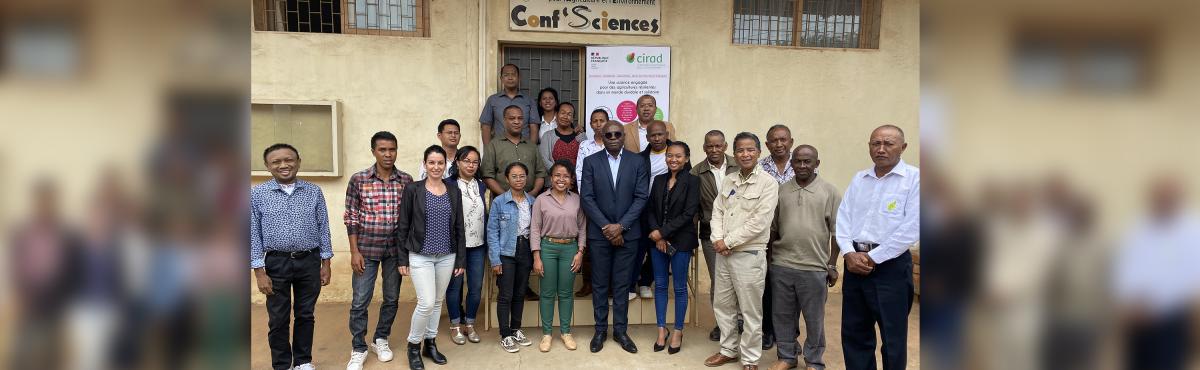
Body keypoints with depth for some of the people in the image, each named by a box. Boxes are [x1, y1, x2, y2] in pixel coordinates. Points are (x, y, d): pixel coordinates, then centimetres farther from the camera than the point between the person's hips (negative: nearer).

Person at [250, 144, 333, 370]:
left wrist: (325, 263, 2)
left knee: (306, 315, 12)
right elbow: (253, 234, -2)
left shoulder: (314, 192, 1)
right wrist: (259, 272, -7)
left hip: (309, 261, 1)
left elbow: (323, 228, 5)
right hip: (277, 262, -1)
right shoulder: (257, 194, -3)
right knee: (278, 319, 9)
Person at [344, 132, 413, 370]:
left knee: (392, 299, 12)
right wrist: (354, 251, -7)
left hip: (395, 249, 2)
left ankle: (381, 339, 32)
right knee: (360, 301, 2)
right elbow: (351, 217, -3)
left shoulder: (406, 181, -1)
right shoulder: (358, 180, -5)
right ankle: (358, 349, 17)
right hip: (366, 249, -2)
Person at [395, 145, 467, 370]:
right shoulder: (412, 190, -5)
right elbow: (402, 227, -3)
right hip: (420, 256, -3)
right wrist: (402, 259, -5)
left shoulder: (454, 192, 4)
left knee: (438, 302, 12)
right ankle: (413, 345, 11)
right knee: (426, 302, -10)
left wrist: (460, 259, 5)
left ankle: (430, 343, 28)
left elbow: (459, 228, 7)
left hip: (446, 257, 4)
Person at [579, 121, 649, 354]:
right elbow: (587, 197, -4)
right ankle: (600, 330, 19)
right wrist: (606, 227, -11)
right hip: (599, 233, 0)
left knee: (622, 284, 7)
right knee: (599, 284, 7)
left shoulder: (637, 162, 2)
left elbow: (641, 197, -3)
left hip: (627, 233, 0)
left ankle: (620, 330, 18)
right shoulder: (591, 161, 1)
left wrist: (620, 226, -12)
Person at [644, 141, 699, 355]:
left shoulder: (692, 181, -7)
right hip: (657, 239, 4)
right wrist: (656, 235, -9)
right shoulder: (659, 180, 8)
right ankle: (661, 329, 21)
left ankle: (678, 332, 18)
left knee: (679, 287, 6)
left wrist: (663, 232, -14)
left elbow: (689, 213, -13)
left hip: (681, 241, -4)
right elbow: (650, 209, 6)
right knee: (660, 285, 10)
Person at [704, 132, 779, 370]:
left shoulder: (768, 183, -9)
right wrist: (717, 239, -9)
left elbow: (759, 222, -16)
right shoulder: (728, 181, 10)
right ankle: (729, 350, 31)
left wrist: (728, 242, -13)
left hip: (749, 254, -6)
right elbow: (717, 212, 9)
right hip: (723, 252, 6)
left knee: (751, 311, 3)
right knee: (722, 305, 15)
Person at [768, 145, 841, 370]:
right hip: (781, 266, 3)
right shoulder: (781, 191, 6)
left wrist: (832, 265, -3)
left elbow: (837, 232, -1)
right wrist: (770, 258, 8)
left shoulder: (829, 192, -2)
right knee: (783, 315, 12)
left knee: (814, 318, 8)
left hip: (814, 268, -3)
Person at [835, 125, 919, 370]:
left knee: (893, 337, 6)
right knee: (853, 332, 13)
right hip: (854, 264, 5)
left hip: (891, 266, -5)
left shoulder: (914, 178, -6)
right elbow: (843, 218, 8)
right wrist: (849, 254, -8)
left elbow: (911, 229, -13)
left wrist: (872, 258, -12)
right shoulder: (858, 179, 12)